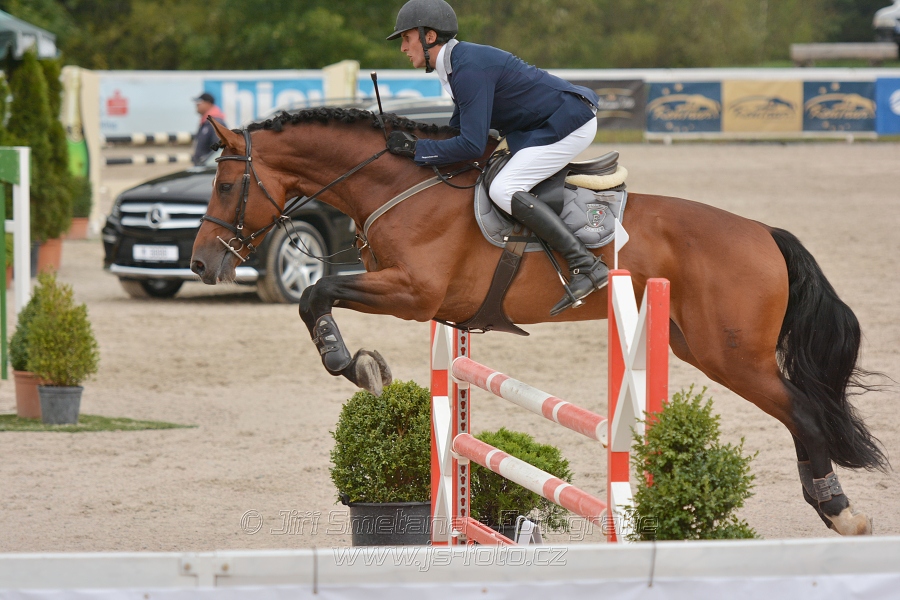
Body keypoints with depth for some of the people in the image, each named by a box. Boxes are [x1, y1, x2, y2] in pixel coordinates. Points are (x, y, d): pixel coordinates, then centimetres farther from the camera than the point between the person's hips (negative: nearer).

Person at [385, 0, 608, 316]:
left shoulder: (470, 69, -22)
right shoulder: (457, 64, 10)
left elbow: (472, 145, -26)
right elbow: (457, 130, 19)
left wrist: (416, 149, -18)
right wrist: (413, 143, 7)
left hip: (569, 122, -11)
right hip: (544, 124, 11)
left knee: (504, 190, -20)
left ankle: (586, 266, -23)